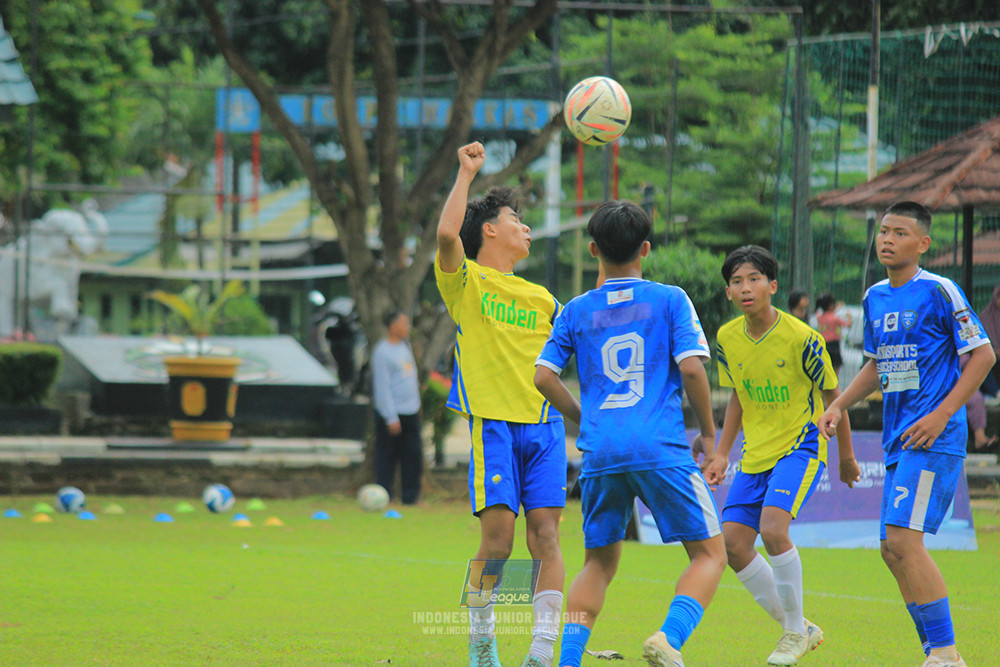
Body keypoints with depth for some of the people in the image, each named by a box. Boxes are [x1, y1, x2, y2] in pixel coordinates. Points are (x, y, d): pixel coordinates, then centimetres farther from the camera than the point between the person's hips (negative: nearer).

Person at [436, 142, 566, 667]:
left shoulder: (538, 297, 22)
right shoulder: (464, 281, 4)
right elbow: (446, 234, -15)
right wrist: (466, 173, -9)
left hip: (543, 425, 5)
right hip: (493, 423, -5)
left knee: (545, 533, -6)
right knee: (497, 534, -10)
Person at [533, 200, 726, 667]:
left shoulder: (577, 311, 11)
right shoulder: (670, 300, 4)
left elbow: (543, 376, 6)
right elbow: (691, 367, -5)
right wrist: (709, 432, 7)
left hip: (599, 453, 3)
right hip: (661, 449, -3)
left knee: (598, 563, 17)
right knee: (709, 554, 4)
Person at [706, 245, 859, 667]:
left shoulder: (800, 338, -17)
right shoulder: (727, 338, -1)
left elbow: (832, 395, -4)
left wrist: (846, 456, 5)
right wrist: (722, 455, 12)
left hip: (800, 447, -6)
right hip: (755, 454, 6)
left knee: (773, 528, -26)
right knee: (734, 544, -3)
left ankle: (796, 629, -7)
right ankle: (797, 631, 14)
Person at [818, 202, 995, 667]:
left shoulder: (939, 292, -9)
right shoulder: (875, 298, 13)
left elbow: (982, 354, -8)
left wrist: (943, 414, -15)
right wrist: (838, 406, 12)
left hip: (935, 438, -8)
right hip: (896, 440, 8)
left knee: (903, 539, -18)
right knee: (893, 550, 8)